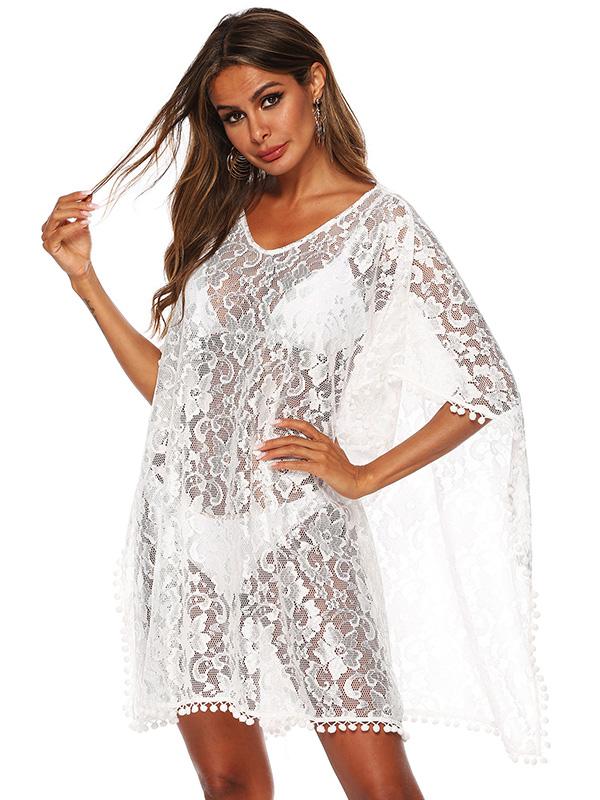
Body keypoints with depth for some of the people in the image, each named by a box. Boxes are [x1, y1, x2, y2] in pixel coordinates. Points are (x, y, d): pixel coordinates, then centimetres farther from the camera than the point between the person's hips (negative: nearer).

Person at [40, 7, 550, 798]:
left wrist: (365, 476, -5)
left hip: (296, 528, -4)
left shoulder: (382, 223, -2)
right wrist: (85, 277, 7)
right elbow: (172, 383, 13)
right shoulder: (224, 216, 13)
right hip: (187, 519, 4)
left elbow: (487, 385, -5)